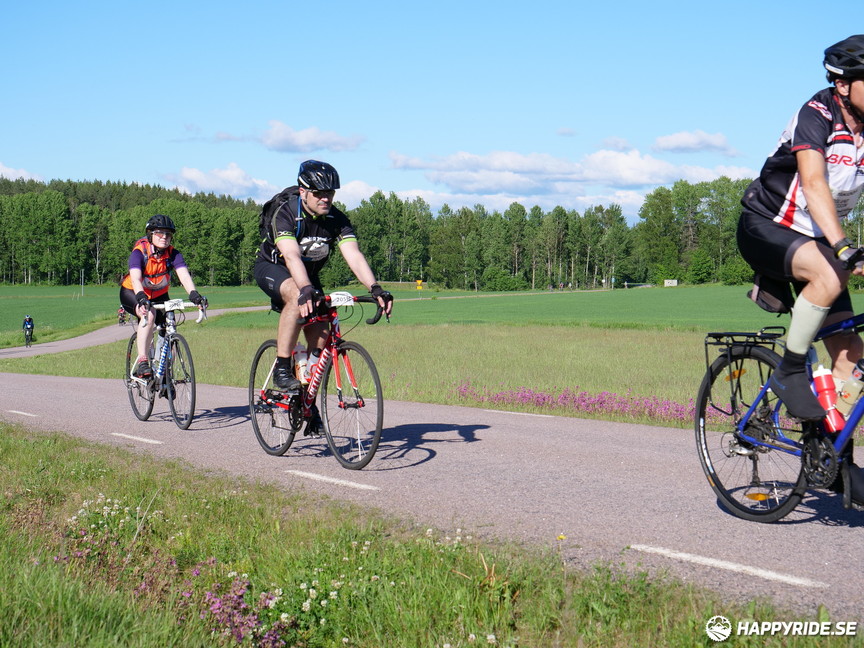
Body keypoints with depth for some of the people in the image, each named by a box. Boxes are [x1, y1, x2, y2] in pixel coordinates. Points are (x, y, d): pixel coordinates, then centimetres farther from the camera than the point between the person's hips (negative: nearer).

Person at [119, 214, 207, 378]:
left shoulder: (173, 254, -17)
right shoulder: (139, 252, -26)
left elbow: (184, 275, -32)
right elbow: (135, 278, -41)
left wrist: (194, 294, -51)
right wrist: (141, 298, -59)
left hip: (159, 295, 4)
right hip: (132, 293, -4)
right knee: (149, 314, -34)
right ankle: (142, 361, -32)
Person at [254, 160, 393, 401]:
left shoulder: (336, 220, -17)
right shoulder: (284, 213, -29)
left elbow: (354, 256, -28)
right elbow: (291, 256, -44)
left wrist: (375, 289, -44)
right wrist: (306, 289, -60)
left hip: (308, 274, 5)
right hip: (272, 267, -5)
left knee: (320, 336, -8)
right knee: (298, 298, -38)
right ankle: (282, 369, -29)